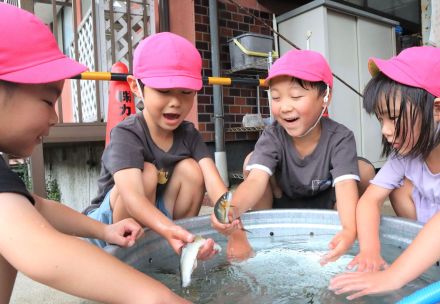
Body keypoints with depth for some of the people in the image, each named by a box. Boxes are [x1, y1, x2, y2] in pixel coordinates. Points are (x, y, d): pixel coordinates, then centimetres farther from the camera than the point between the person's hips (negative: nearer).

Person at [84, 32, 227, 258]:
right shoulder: (125, 135, -25)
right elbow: (131, 196, -41)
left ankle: (181, 248, -4)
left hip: (155, 221, 5)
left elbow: (214, 182, -23)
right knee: (147, 173, -30)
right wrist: (168, 230, -61)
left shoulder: (189, 135, -9)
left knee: (190, 169, -18)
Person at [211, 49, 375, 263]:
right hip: (281, 207, 0)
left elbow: (345, 184, -36)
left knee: (364, 169, -21)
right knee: (253, 160, -24)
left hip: (325, 205, 1)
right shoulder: (272, 137, -22)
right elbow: (256, 179, -38)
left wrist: (349, 230, -57)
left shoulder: (340, 138, -22)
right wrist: (232, 210, -59)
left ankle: (335, 228, -3)